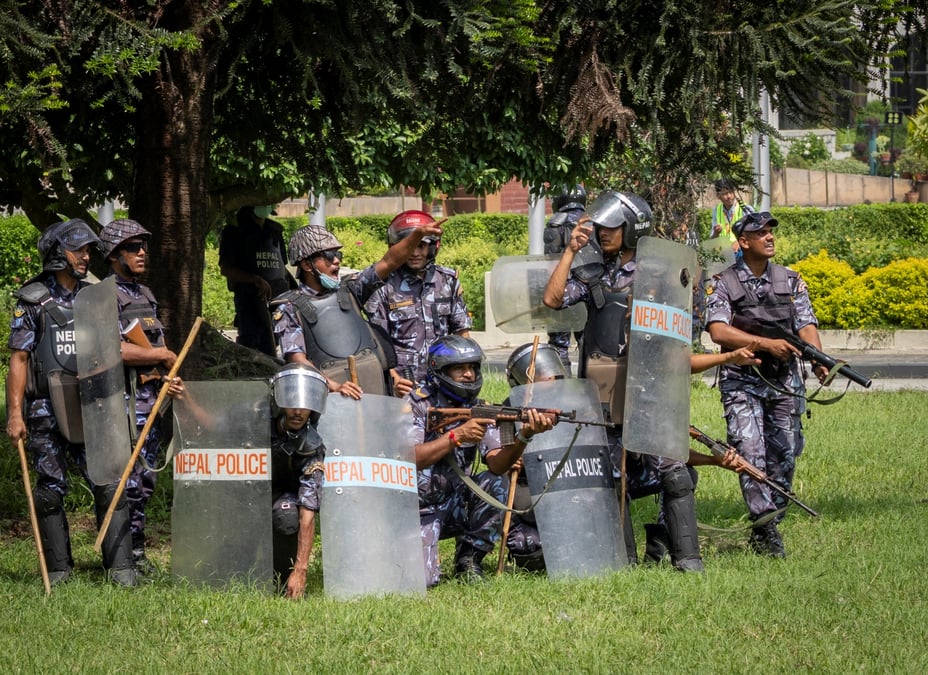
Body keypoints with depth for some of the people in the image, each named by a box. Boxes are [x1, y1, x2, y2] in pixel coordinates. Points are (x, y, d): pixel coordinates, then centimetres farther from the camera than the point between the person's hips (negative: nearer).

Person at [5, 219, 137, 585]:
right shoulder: (32, 301, 0)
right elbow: (19, 359, -2)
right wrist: (15, 413, -9)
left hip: (88, 408, 2)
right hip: (46, 410, -2)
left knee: (107, 484, -5)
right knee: (50, 489, 5)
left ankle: (121, 566, -4)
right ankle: (58, 568, 13)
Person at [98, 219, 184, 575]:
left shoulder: (145, 295, 19)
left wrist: (168, 377, 6)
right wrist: (162, 355, -11)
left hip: (152, 397, 9)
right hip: (125, 400, -9)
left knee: (146, 478, 11)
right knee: (128, 479, -9)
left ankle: (136, 551, 18)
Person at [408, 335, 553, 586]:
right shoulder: (417, 404, -12)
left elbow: (497, 464, -14)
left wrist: (524, 436, -32)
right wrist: (456, 436, -31)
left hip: (453, 506, 4)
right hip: (417, 508, -4)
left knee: (496, 483, -24)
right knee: (421, 578, -25)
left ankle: (469, 559, -8)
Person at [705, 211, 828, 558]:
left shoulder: (791, 281, 8)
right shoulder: (722, 284, -2)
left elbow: (806, 324, -1)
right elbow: (718, 332, -14)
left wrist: (818, 358, -22)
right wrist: (766, 344, -25)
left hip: (785, 383, 4)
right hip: (742, 383, -4)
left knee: (782, 459, 4)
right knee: (751, 453, -18)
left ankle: (764, 533, 14)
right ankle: (766, 524, -21)